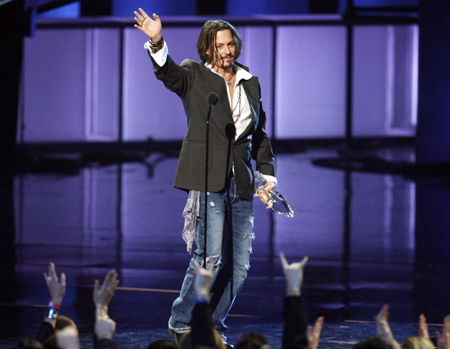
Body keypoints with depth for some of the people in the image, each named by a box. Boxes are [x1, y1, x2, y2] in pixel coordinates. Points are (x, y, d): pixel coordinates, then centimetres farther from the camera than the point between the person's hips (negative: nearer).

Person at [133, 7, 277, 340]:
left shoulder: (250, 82, 15)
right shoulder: (194, 75, 2)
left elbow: (259, 133, 23)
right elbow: (168, 72, -20)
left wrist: (267, 173, 15)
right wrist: (157, 44, -39)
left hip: (240, 181, 5)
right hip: (206, 177, -5)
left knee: (239, 263, 3)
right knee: (211, 257, -13)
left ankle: (212, 324, 17)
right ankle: (181, 322, 2)